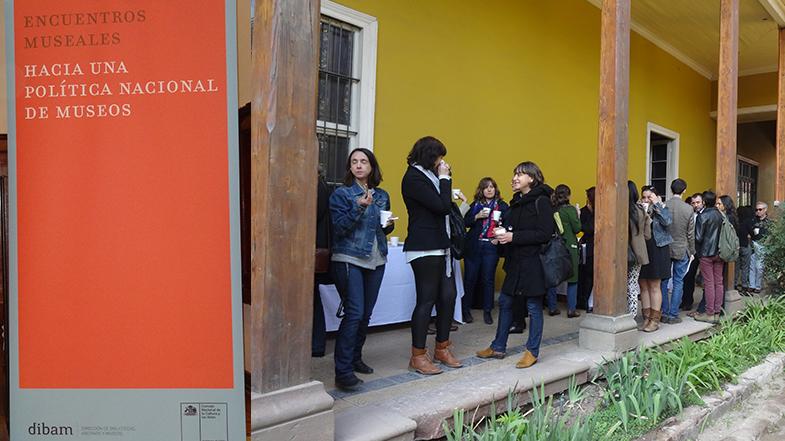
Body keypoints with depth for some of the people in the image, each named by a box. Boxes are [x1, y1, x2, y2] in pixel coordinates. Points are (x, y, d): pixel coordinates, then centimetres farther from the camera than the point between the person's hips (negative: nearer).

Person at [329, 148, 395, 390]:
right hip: (349, 259, -6)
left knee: (366, 314, 10)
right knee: (354, 313, -13)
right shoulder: (341, 193, -3)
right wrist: (359, 208, -24)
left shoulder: (382, 195, 13)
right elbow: (339, 227, -12)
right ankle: (343, 372, -7)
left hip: (376, 260, 6)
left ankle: (355, 358, 28)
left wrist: (389, 225, 0)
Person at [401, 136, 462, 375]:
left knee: (448, 296, 10)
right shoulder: (413, 178, -12)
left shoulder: (428, 176, 16)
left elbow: (444, 205, 15)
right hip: (424, 249, -9)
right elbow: (442, 206, -17)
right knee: (427, 300, -4)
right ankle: (418, 356, 8)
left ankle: (442, 348, 24)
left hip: (441, 246, 9)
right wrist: (444, 178, -9)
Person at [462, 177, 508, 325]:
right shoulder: (475, 205, 9)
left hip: (491, 247, 0)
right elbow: (465, 222, 2)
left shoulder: (502, 206, 6)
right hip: (473, 246, 1)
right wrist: (477, 217, -13)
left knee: (488, 279, 3)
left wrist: (501, 223, -16)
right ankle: (466, 310, 15)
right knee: (470, 278, 2)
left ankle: (487, 311, 13)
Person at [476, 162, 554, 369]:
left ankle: (532, 351, 16)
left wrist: (514, 237, -21)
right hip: (515, 260, 8)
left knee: (533, 306, 3)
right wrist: (501, 235, -1)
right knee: (505, 301, 11)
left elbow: (545, 233, -17)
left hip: (533, 261, -8)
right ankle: (498, 347, 24)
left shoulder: (541, 201, -9)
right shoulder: (517, 202, 14)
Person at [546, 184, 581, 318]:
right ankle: (571, 309, 6)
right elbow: (577, 228, -7)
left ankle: (552, 308, 15)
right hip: (569, 246, -4)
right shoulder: (570, 209, -10)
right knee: (572, 279, 6)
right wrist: (577, 216, 7)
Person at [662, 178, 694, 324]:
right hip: (681, 250, -1)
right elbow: (691, 233, -2)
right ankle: (673, 315, 9)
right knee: (678, 282, 6)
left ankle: (664, 313, 14)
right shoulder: (688, 209, -8)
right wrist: (692, 251, 9)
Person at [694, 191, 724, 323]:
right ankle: (717, 312, 13)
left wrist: (697, 251, 3)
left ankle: (709, 314, 1)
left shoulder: (703, 216, -12)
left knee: (709, 283, -3)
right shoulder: (720, 215, 6)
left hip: (706, 253, -6)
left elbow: (698, 237, -12)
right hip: (719, 253, 6)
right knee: (719, 282, 8)